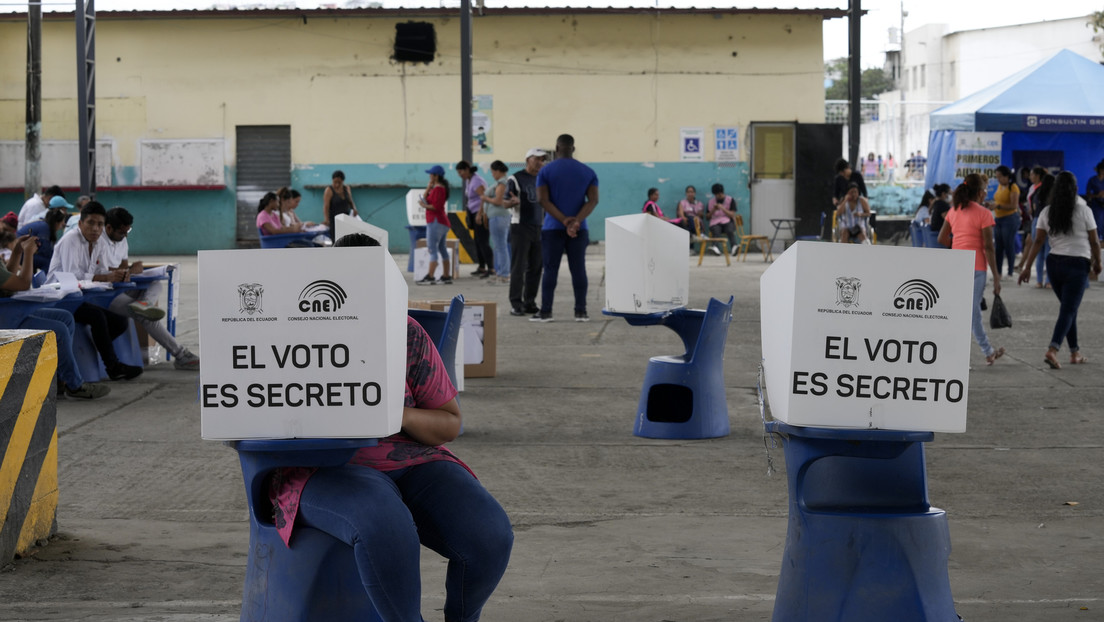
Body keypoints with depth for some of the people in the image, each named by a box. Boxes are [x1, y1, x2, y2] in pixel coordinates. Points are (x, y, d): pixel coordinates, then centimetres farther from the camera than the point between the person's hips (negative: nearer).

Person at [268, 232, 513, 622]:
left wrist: (403, 415, -13)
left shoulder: (407, 335, 8)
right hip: (326, 472, -3)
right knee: (385, 528, -39)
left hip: (411, 462, 3)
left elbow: (449, 425, 10)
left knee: (490, 535, -23)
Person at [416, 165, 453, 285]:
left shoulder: (438, 189, -15)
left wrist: (425, 205, -10)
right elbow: (425, 198, 15)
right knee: (442, 249, 13)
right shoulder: (441, 187, 18)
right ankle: (446, 276, 16)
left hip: (436, 221, -11)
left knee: (432, 249, -12)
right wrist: (429, 187, 5)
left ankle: (430, 277, -16)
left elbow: (436, 206, -23)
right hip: (442, 222, 11)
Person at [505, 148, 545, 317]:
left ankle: (529, 303, 9)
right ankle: (516, 304, -6)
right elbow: (505, 203, -6)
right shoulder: (515, 179, -3)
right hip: (521, 227, -6)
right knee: (518, 267, -7)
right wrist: (514, 202, -27)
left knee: (535, 268, 3)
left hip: (538, 227, 6)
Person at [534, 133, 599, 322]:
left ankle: (546, 312, 1)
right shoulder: (588, 172, 6)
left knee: (550, 270, 2)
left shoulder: (545, 171, -1)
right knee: (578, 270, 4)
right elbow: (593, 200, -5)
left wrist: (564, 220, -15)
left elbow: (544, 200, -9)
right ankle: (581, 312, 2)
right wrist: (577, 221, -16)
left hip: (553, 229, -2)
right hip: (579, 230, 2)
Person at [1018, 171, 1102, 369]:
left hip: (1054, 263, 5)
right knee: (1068, 310, -6)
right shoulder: (1084, 211, -8)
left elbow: (1038, 241, -1)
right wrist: (1097, 263, 13)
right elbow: (1094, 242, -3)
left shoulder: (1047, 212, 2)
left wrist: (1027, 266, 1)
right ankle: (1052, 350, -23)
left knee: (1068, 308, 19)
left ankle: (1075, 352, 25)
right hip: (1077, 264, -5)